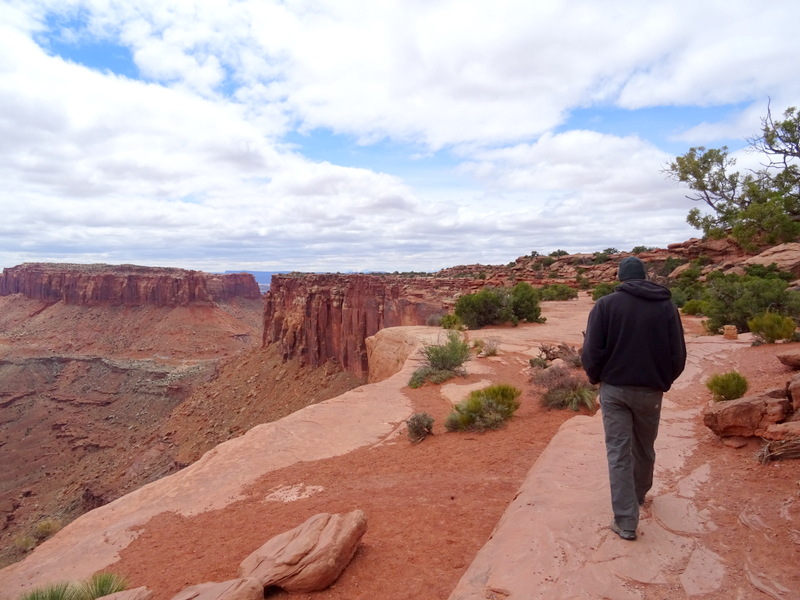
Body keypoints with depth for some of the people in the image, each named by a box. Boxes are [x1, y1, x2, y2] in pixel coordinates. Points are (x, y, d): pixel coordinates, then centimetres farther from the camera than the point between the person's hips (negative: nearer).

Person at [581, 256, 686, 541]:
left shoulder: (605, 305, -8)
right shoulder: (666, 306, 0)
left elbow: (592, 352, -11)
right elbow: (679, 354, 1)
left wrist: (596, 377, 7)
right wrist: (664, 381, 17)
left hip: (614, 389, -3)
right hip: (650, 391, 3)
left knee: (618, 453, 4)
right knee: (644, 449, 22)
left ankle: (625, 521, 4)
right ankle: (639, 495, 44)